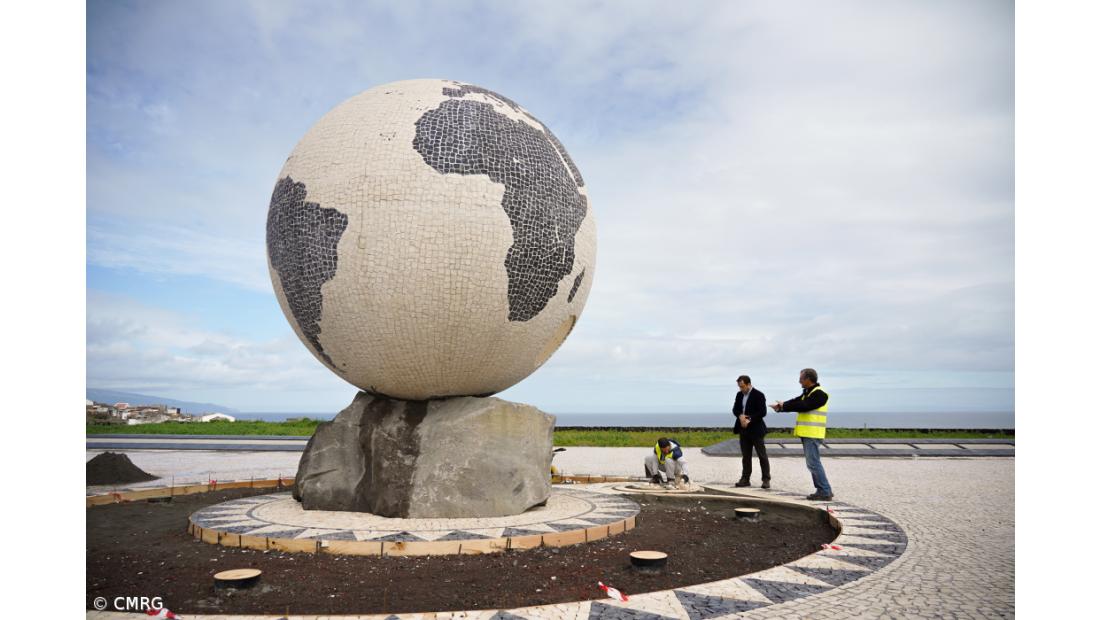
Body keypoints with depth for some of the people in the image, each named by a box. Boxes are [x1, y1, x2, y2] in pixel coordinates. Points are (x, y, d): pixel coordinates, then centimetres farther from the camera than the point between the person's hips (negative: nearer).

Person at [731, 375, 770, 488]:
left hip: (755, 429, -6)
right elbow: (735, 409, 10)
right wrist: (740, 416, -12)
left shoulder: (758, 395, -10)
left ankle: (766, 480, 4)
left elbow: (763, 412, -14)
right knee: (746, 456, 10)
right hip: (743, 429, 6)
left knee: (762, 455, -1)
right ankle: (745, 479, 14)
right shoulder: (739, 395, 9)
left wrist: (749, 420, -19)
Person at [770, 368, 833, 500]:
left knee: (813, 463, -10)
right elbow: (795, 401, 12)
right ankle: (822, 490, 18)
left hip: (812, 435, -10)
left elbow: (804, 406, -21)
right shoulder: (808, 393, 19)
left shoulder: (819, 394, -13)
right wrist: (781, 406, -4)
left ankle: (825, 492, -5)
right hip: (807, 434, 10)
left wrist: (783, 406, -14)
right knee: (812, 463, 13)